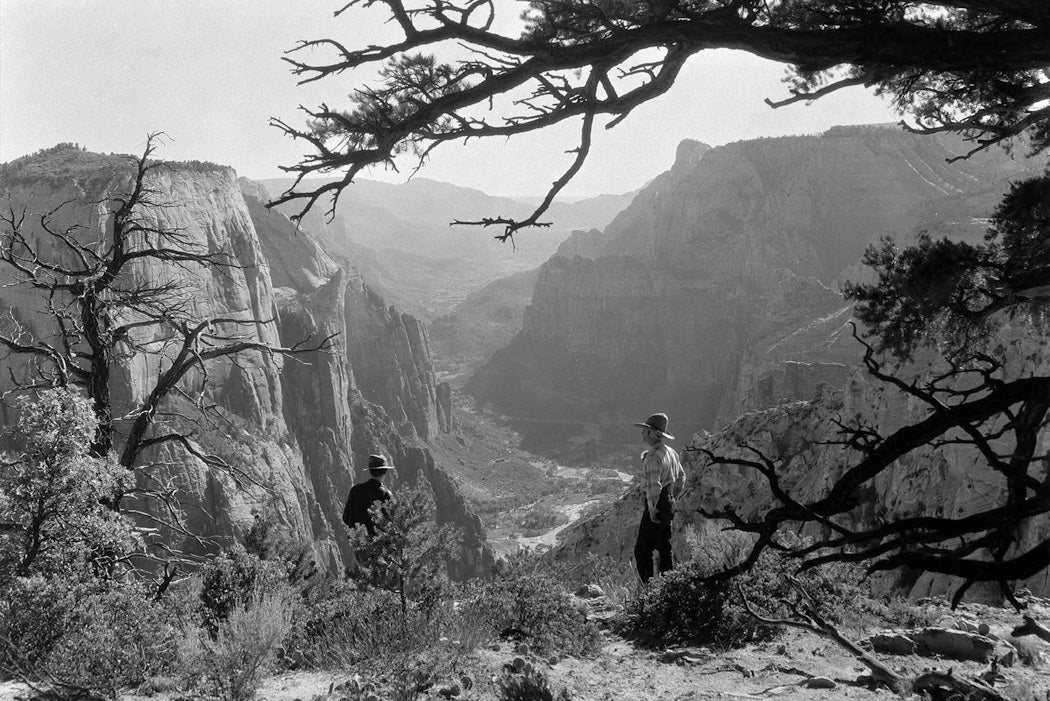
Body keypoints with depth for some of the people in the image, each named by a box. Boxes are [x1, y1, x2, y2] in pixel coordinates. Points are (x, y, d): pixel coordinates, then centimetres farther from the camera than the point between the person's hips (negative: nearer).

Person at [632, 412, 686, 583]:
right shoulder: (671, 452, 10)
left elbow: (654, 486, -27)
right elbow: (681, 477, 22)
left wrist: (652, 510, -19)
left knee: (642, 550, -4)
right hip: (669, 505, 10)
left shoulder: (653, 457, -21)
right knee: (664, 548, 17)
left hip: (656, 506, -10)